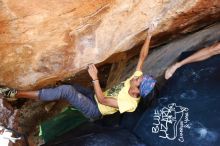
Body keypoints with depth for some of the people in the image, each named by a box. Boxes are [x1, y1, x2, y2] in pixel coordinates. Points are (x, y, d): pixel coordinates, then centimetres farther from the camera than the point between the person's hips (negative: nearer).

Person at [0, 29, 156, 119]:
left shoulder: (130, 104, -31)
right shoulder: (136, 79, -11)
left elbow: (102, 100, -28)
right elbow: (142, 57, -7)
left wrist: (95, 78, -31)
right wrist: (148, 37, -11)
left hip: (95, 110, -9)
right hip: (96, 99, 9)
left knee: (66, 90, -27)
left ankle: (16, 94, -24)